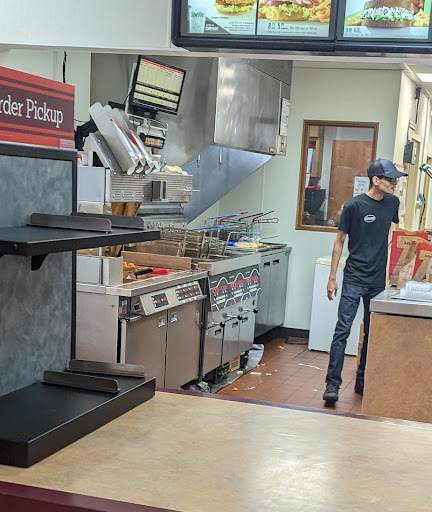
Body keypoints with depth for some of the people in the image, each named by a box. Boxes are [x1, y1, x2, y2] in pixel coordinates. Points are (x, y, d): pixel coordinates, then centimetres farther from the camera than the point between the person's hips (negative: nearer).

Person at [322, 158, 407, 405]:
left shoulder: (392, 203, 5)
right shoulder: (354, 205, -9)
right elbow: (340, 241, -3)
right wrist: (332, 278, -4)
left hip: (378, 281, 5)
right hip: (354, 280, -5)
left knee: (373, 334, 11)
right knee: (343, 331, -8)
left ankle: (363, 382, 22)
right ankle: (333, 384, -6)